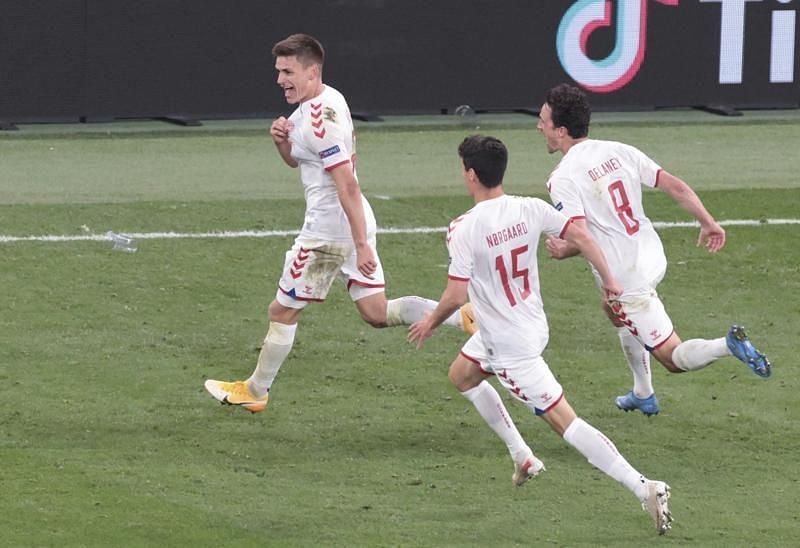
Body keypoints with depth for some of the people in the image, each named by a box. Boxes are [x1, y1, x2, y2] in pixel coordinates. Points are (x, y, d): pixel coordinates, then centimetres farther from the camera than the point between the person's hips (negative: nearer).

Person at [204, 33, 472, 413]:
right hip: (354, 225, 10)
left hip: (328, 230, -10)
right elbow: (296, 161, 23)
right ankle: (464, 316, 0)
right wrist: (282, 141, 0)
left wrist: (361, 245, -27)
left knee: (282, 311, 7)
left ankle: (255, 391, 21)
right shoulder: (324, 100, 10)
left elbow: (347, 186, -26)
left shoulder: (320, 121, -22)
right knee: (378, 314, 10)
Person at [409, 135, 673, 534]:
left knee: (563, 420, -7)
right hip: (532, 323, 8)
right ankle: (523, 457, 35)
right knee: (461, 375, 30)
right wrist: (609, 281, 9)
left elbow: (456, 296, -23)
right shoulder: (529, 209, -6)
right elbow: (580, 236, -5)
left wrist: (430, 323, -3)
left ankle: (644, 489, -13)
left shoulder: (464, 229, -23)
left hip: (510, 347, -8)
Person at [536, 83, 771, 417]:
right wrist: (709, 224, 12)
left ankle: (729, 345, -26)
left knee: (674, 358, 0)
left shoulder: (562, 179, -17)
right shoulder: (618, 151, 2)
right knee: (614, 310, 37)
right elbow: (675, 186, 2)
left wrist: (562, 251, -3)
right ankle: (643, 395, 43)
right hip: (652, 258, 8)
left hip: (626, 278, -8)